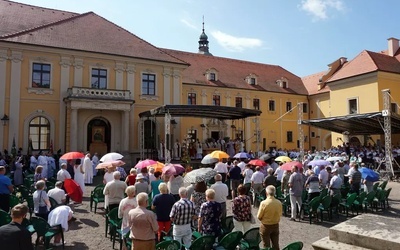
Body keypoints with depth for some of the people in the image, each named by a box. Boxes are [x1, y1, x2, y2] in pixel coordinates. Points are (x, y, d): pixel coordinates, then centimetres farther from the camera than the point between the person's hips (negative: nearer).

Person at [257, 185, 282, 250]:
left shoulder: (263, 203, -22)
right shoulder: (279, 203, -11)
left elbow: (259, 216, -13)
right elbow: (280, 214, 4)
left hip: (265, 226, -3)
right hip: (276, 226, 4)